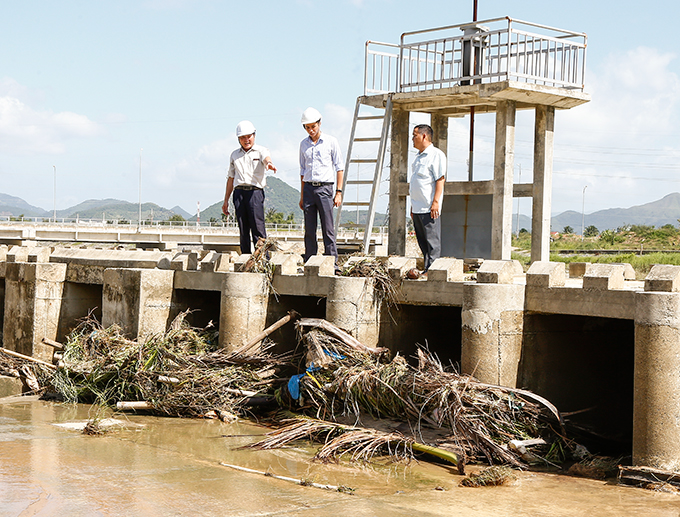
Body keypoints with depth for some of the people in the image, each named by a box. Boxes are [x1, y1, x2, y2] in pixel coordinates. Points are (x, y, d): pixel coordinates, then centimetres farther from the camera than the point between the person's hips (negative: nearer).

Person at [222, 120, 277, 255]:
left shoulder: (261, 151, 5)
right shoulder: (235, 155, 18)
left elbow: (266, 158, -19)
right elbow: (231, 178, 22)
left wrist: (269, 164, -45)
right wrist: (226, 200, 20)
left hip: (255, 192, -4)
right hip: (239, 192, 4)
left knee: (258, 228, -10)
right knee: (243, 230, 4)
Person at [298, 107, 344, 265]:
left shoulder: (331, 141, 1)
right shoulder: (304, 144, 13)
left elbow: (339, 167, 2)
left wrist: (338, 192, -5)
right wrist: (302, 195, 14)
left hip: (325, 188, -4)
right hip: (308, 188, 4)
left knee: (328, 229, -6)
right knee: (309, 229, 3)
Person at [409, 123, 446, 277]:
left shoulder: (436, 155, -7)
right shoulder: (419, 157, 21)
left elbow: (440, 180, -14)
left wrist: (435, 202, -21)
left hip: (429, 208, -9)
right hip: (418, 208, 9)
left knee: (433, 242, -7)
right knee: (423, 242, 10)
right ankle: (426, 269, 14)